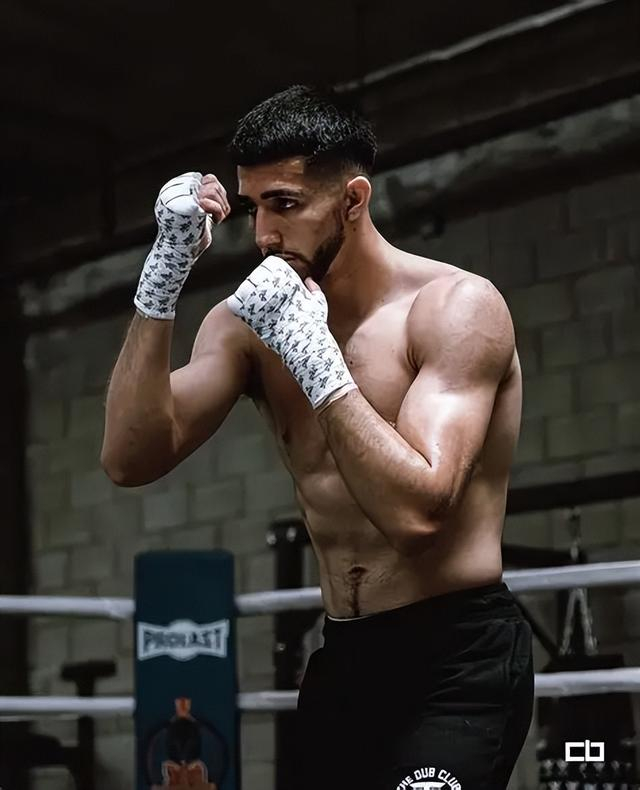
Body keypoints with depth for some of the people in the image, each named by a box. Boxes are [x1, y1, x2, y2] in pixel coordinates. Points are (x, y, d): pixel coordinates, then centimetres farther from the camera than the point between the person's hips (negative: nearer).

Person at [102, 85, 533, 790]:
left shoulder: (457, 306, -10)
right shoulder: (244, 323, 6)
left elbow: (418, 509, -22)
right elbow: (131, 460, -7)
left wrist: (311, 350, -23)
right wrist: (165, 271, -12)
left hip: (456, 659, -6)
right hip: (344, 660, 6)